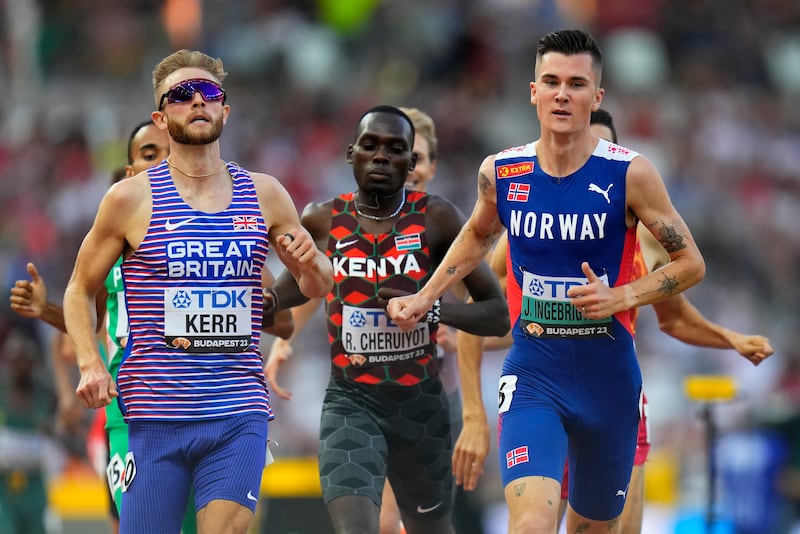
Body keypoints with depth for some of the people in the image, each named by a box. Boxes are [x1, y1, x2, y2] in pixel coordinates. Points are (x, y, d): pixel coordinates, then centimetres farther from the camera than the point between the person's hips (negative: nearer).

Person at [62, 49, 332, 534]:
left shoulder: (264, 194, 9)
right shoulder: (131, 198, 2)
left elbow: (319, 287, 21)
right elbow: (81, 290, 11)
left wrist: (311, 262, -3)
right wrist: (90, 363, -6)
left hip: (240, 415, 1)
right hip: (157, 417, -1)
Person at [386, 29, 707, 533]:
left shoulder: (629, 174, -9)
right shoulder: (501, 172, -2)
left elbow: (691, 263, -2)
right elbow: (478, 235, 22)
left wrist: (621, 296, -16)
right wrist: (425, 297, 13)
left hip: (608, 375, 0)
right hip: (532, 373, 0)